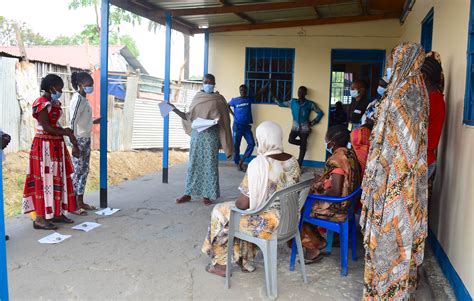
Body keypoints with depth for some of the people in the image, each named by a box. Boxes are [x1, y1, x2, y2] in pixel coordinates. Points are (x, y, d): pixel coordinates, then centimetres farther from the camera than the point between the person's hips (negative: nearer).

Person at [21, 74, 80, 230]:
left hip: (56, 145, 9)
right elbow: (47, 128, -18)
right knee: (45, 181, -5)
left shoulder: (55, 103, 13)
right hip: (45, 146, -9)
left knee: (58, 180, 11)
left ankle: (56, 213, 20)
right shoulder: (41, 104, -14)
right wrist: (66, 132, -8)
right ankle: (40, 219, 2)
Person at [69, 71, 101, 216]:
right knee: (77, 171, -2)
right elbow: (73, 121, -23)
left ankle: (80, 202, 22)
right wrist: (74, 142, -26)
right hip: (79, 140, -9)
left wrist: (94, 121, 27)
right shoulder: (78, 99, -17)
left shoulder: (84, 98, 12)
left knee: (84, 170, 12)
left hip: (86, 139, 9)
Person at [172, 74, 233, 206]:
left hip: (211, 136, -3)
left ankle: (207, 195, 8)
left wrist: (214, 122, -17)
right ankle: (188, 193, 14)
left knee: (209, 164, 0)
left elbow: (223, 120, 0)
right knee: (193, 163, 7)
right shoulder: (197, 97, 9)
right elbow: (189, 117, 10)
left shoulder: (218, 99, -1)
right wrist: (175, 109, 2)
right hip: (196, 134, 3)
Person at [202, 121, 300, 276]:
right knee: (246, 211, 31)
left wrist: (236, 203, 3)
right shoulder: (292, 160, 0)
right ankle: (245, 260, 35)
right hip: (289, 219, 8)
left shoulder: (258, 164, -24)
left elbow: (243, 204, -21)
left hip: (267, 222, -7)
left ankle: (221, 264, 28)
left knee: (220, 212, 15)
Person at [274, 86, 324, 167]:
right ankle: (303, 143, 10)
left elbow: (320, 113, 1)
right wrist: (274, 98, 5)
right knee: (291, 140, -23)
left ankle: (299, 165, 11)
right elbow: (281, 104, 14)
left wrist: (312, 122, -3)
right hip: (295, 127, 2)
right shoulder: (293, 102, 3)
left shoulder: (310, 104, -5)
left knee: (302, 148, 2)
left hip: (304, 128, -2)